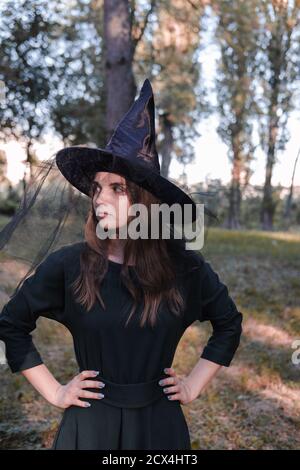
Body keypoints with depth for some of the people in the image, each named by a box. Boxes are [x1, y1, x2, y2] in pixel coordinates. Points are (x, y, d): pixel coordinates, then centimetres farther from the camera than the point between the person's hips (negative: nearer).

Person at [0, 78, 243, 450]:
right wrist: (53, 392, -2)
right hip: (90, 423, -1)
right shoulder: (68, 264, -14)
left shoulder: (185, 266, -9)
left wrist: (195, 384, 3)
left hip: (160, 423, 2)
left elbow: (229, 325, 8)